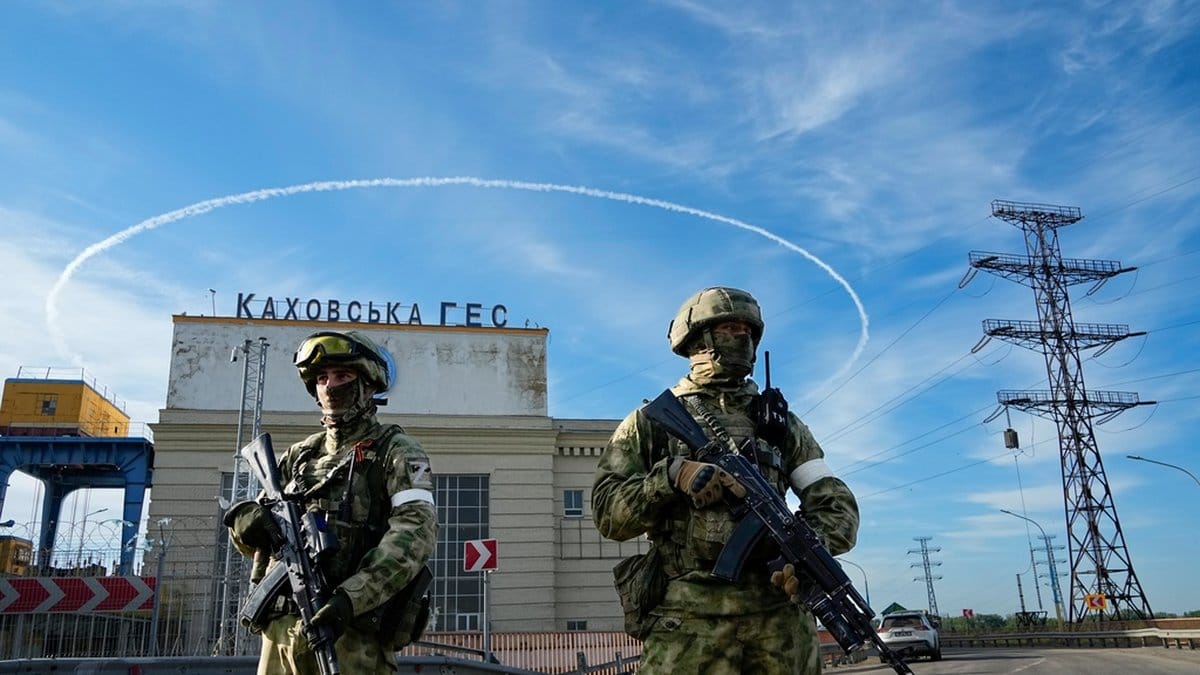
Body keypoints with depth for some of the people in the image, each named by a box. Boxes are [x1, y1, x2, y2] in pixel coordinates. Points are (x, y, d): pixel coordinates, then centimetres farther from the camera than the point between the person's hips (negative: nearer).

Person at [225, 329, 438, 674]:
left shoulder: (396, 451, 0)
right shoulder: (299, 454, 17)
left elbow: (415, 531, -15)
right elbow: (254, 537, 21)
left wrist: (352, 597, -26)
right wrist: (246, 520, -4)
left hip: (350, 633, -5)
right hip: (281, 631, 5)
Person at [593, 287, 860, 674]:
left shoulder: (779, 422, 17)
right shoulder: (652, 420, 9)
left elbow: (837, 503, 10)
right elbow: (607, 512, 2)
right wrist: (671, 474, -14)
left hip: (781, 615, 3)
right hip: (688, 619, -3)